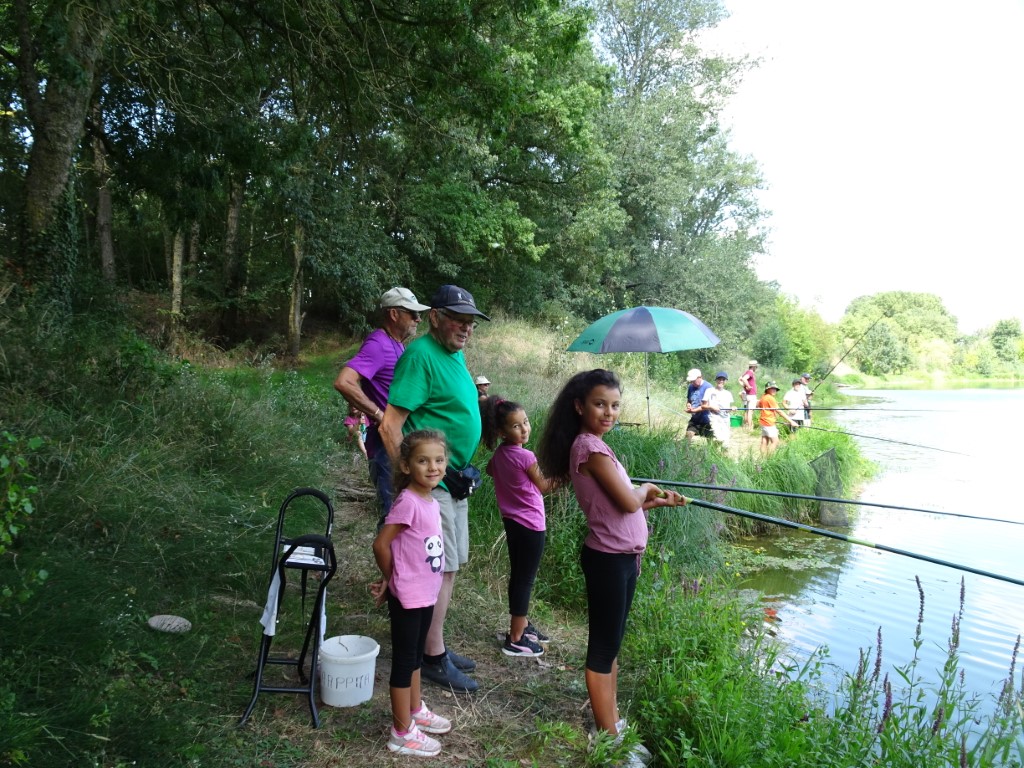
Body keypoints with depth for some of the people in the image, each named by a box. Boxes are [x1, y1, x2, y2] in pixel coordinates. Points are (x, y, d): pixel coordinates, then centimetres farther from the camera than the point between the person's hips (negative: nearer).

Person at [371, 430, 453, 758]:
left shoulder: (432, 502, 3)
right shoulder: (408, 502, -23)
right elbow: (381, 544, -20)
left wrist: (391, 579, 5)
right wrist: (390, 580, -5)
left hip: (426, 594, 8)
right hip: (408, 597, -8)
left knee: (416, 655, 23)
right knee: (404, 660, 6)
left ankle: (415, 711, 41)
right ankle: (402, 732, 20)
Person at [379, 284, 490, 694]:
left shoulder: (455, 354, 12)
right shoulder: (421, 355, -17)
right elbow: (390, 426, -21)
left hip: (454, 480, 9)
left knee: (449, 566, 16)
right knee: (440, 568, -1)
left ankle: (434, 644, 30)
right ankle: (434, 659, 13)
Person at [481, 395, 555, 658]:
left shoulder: (499, 453, 1)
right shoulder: (525, 456, -21)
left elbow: (490, 470, 24)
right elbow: (544, 487, -9)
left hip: (512, 520, 8)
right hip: (530, 524, -8)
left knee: (518, 575, 20)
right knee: (525, 580, 1)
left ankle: (521, 624, 36)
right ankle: (516, 639, 9)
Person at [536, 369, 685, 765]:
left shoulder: (593, 444, 11)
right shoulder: (590, 446, -18)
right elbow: (628, 502, -22)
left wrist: (656, 500, 8)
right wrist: (645, 487, -2)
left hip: (621, 556, 10)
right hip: (608, 558, -10)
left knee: (612, 643, 18)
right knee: (603, 647, 2)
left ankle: (612, 725, 31)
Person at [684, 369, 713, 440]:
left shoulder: (708, 387, -16)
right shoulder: (691, 387, 4)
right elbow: (688, 401, 15)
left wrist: (693, 410, -22)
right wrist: (688, 405, -9)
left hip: (706, 420, -5)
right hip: (694, 419, 5)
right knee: (688, 435, -9)